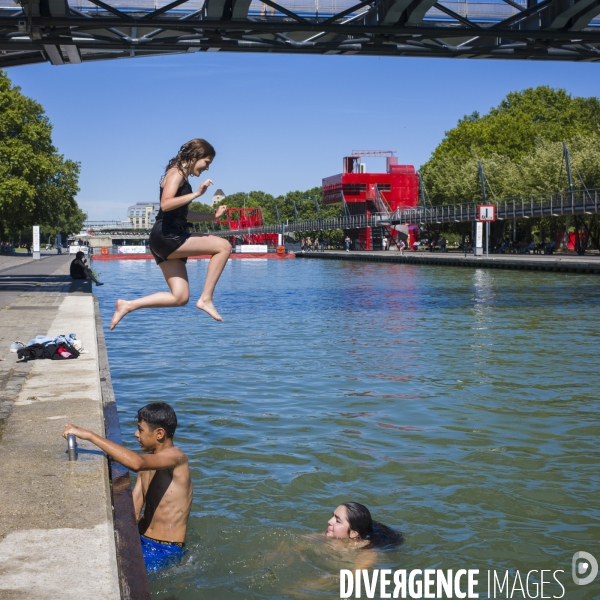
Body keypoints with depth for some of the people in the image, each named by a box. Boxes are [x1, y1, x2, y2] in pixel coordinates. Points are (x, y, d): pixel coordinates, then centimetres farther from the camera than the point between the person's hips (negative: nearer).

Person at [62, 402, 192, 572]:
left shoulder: (176, 457, -16)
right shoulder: (149, 460, 11)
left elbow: (136, 463, -36)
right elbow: (133, 510, 5)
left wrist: (89, 435, -33)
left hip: (165, 551, -8)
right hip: (141, 541, 8)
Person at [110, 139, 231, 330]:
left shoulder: (183, 178, 21)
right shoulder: (176, 173, -7)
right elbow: (165, 204, -23)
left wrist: (213, 216, 25)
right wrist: (196, 194, -25)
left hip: (170, 239, 10)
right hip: (166, 236, -10)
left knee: (180, 297, 6)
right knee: (224, 246, -14)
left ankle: (127, 305, 8)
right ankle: (206, 299, -12)